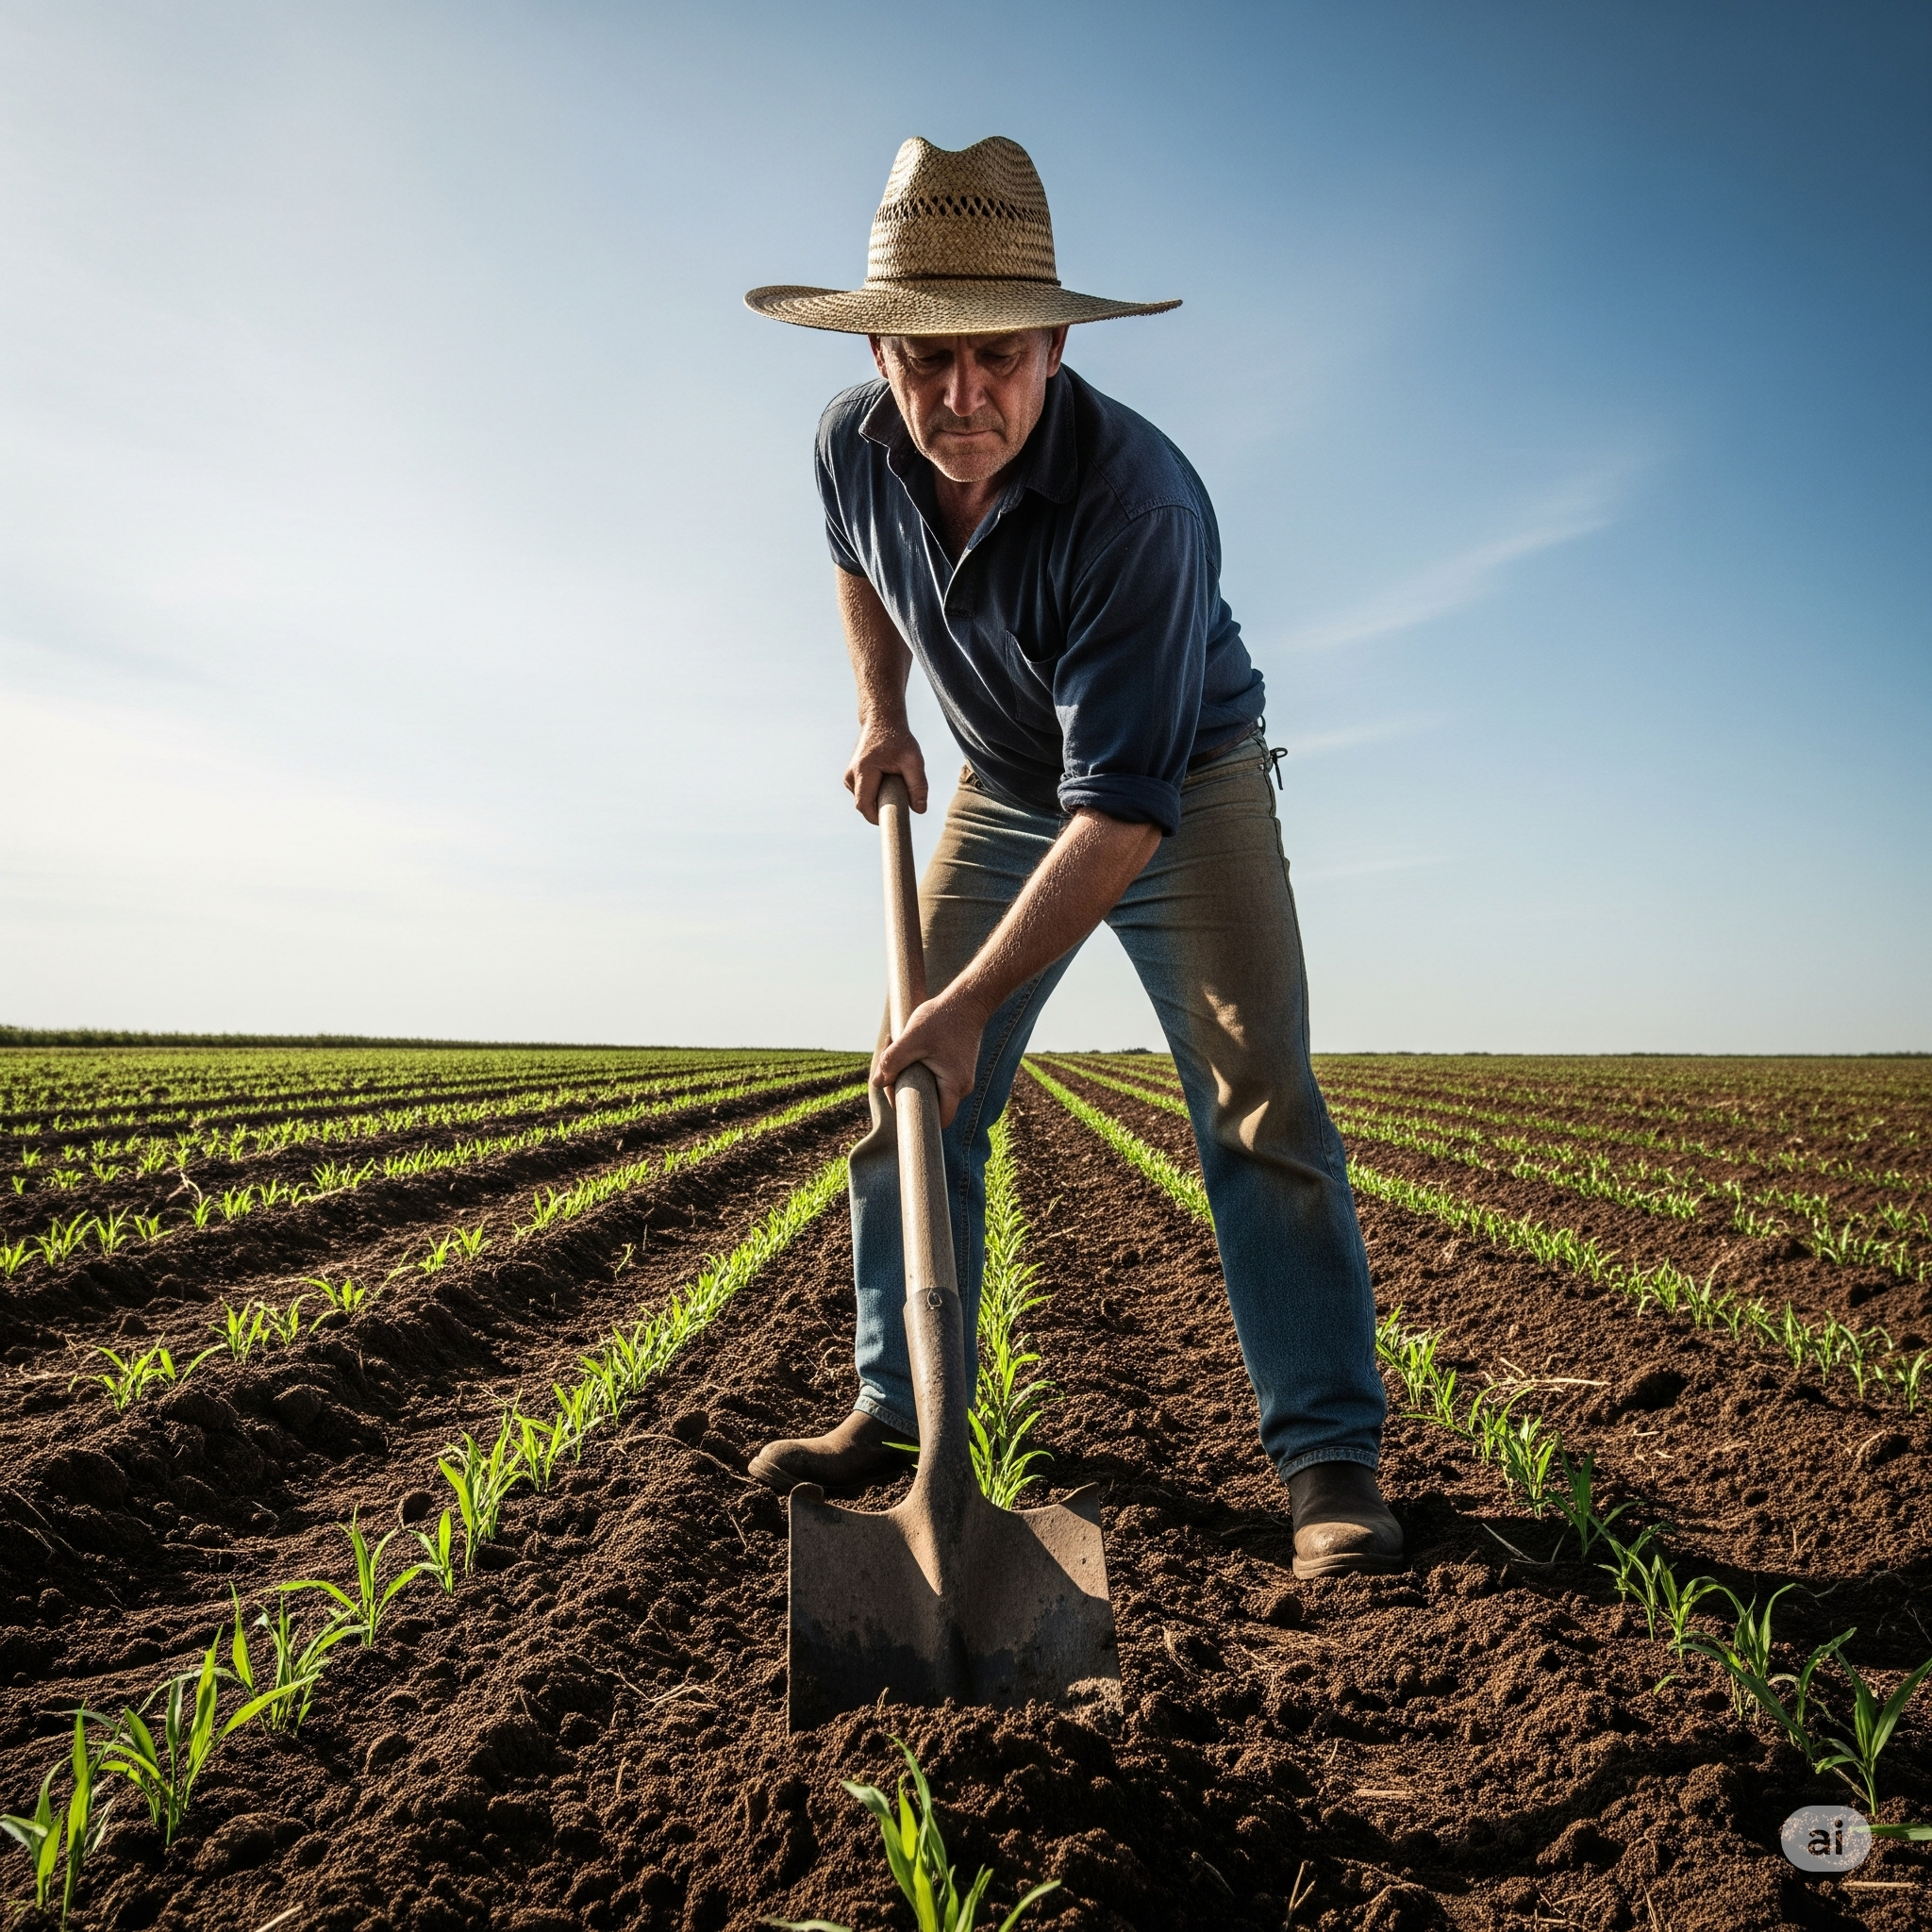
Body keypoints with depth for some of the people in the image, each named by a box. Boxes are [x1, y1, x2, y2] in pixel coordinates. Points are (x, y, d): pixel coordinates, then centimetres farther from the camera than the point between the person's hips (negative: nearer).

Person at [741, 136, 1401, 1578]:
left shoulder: (1140, 500, -35)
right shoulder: (855, 444, -15)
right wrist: (880, 711, 0)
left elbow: (1125, 810, -37)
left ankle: (1331, 1456, -7)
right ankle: (900, 1405, 14)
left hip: (1187, 789, -5)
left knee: (1258, 1104, -15)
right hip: (1000, 795, 5)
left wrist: (970, 1004, -39)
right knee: (908, 1097, 1)